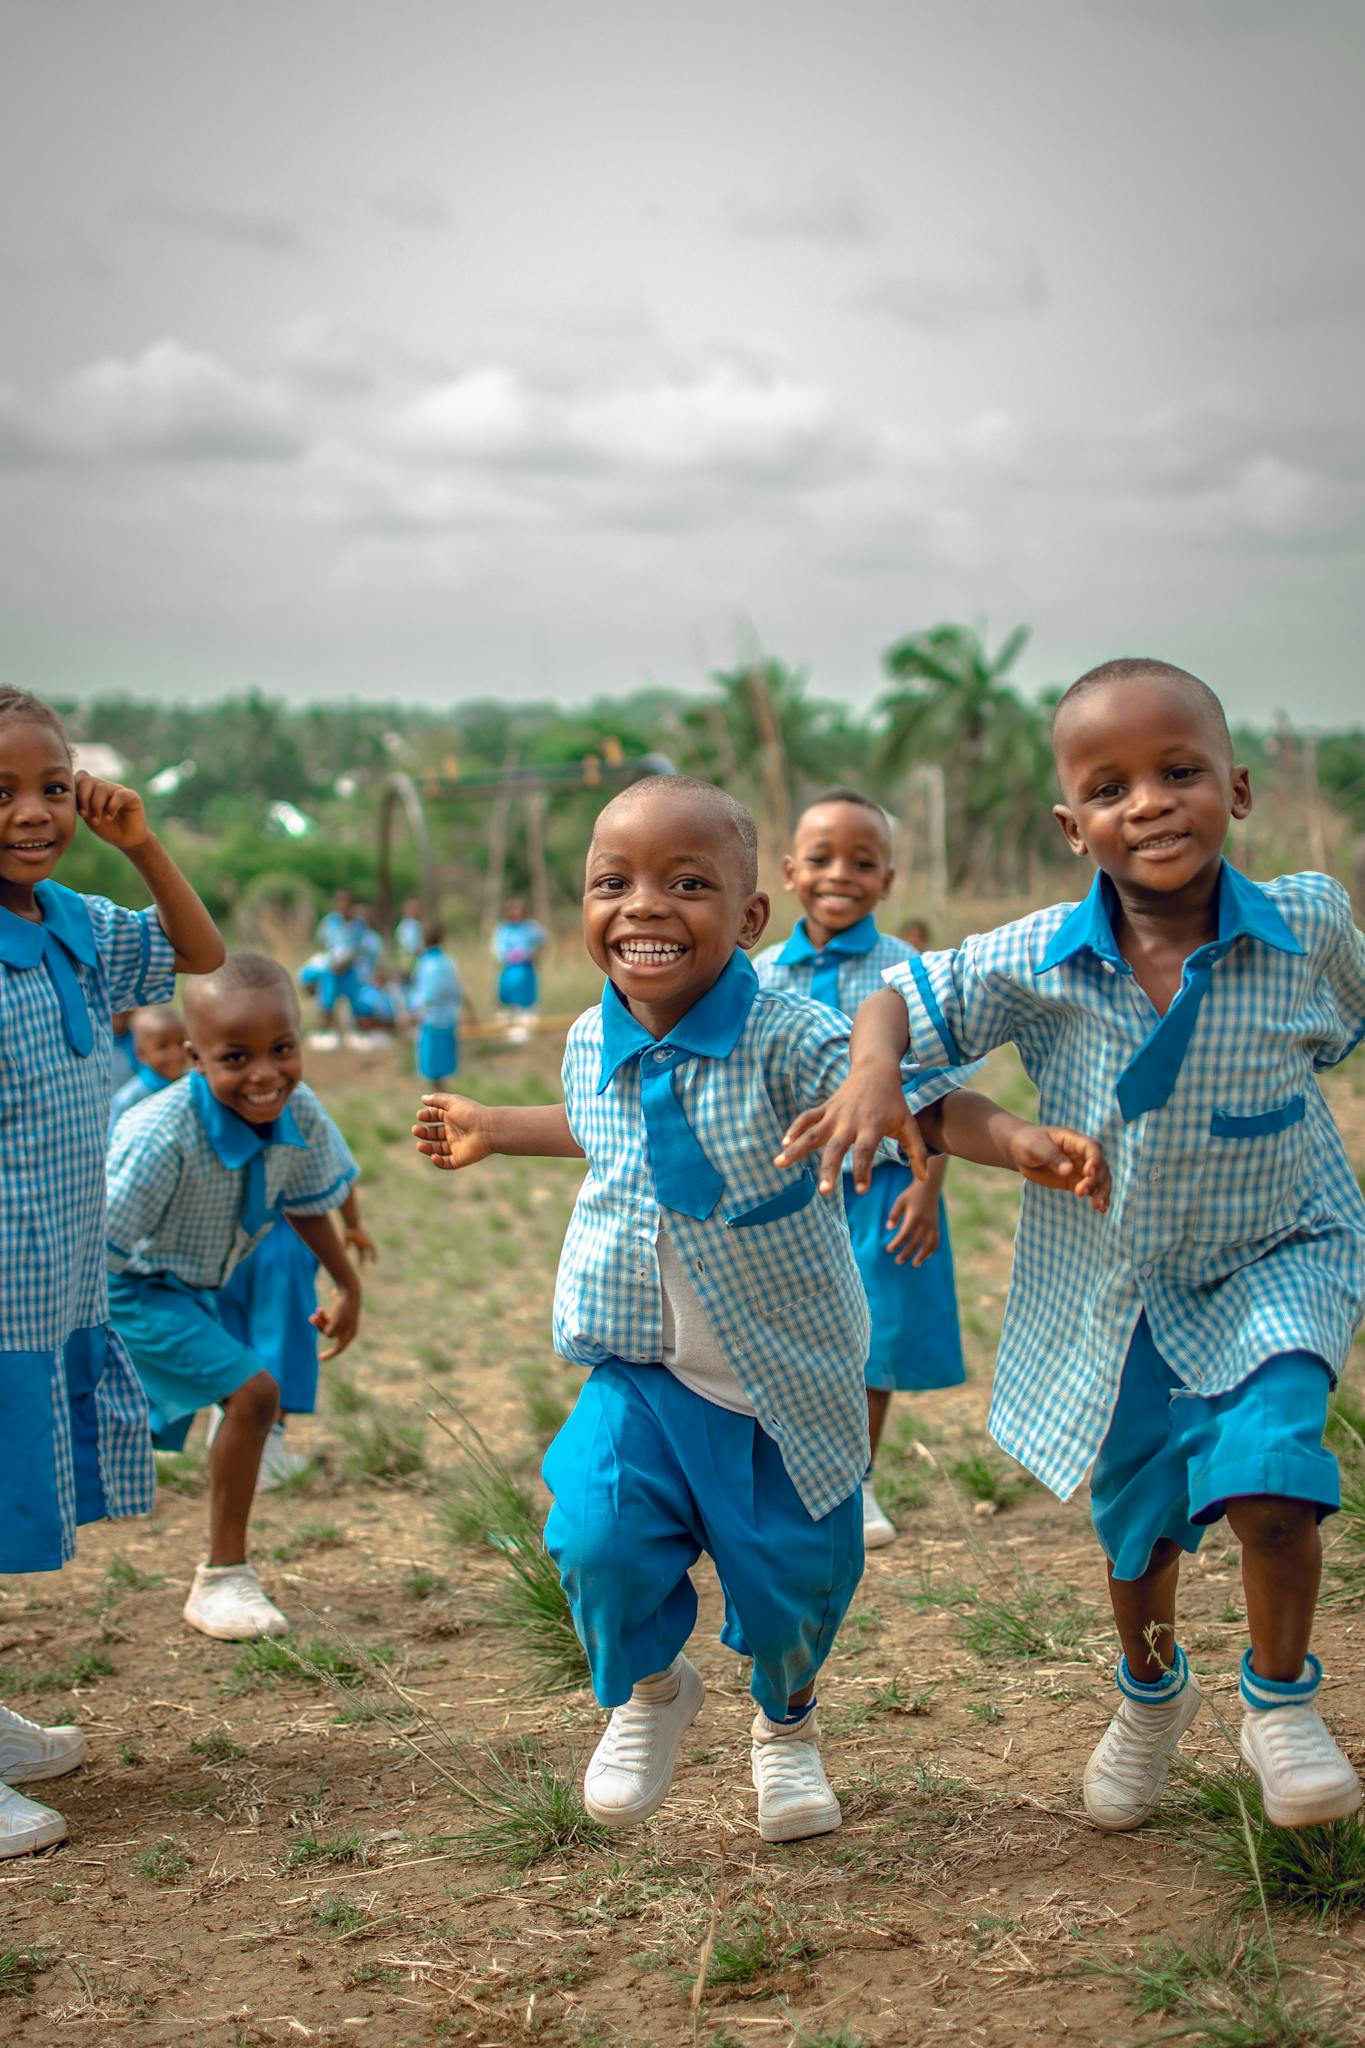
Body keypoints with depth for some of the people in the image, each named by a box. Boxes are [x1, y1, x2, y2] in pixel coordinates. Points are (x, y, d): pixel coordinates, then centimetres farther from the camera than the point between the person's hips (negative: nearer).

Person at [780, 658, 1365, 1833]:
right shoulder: (1043, 963, -21)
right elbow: (909, 999, -10)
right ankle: (1152, 1694, 49)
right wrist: (875, 1069, -30)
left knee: (1266, 1469, -26)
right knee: (1135, 1517, 17)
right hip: (1116, 1292, 2)